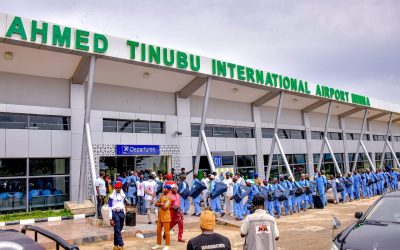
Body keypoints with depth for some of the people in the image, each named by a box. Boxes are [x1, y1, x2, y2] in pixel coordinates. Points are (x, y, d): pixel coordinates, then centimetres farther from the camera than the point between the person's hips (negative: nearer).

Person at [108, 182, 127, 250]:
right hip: (115, 213, -6)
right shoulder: (112, 196, -9)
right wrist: (111, 219, -12)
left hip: (121, 213, 6)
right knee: (117, 230, -6)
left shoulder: (123, 195, 10)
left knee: (119, 230, 11)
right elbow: (109, 207, -9)